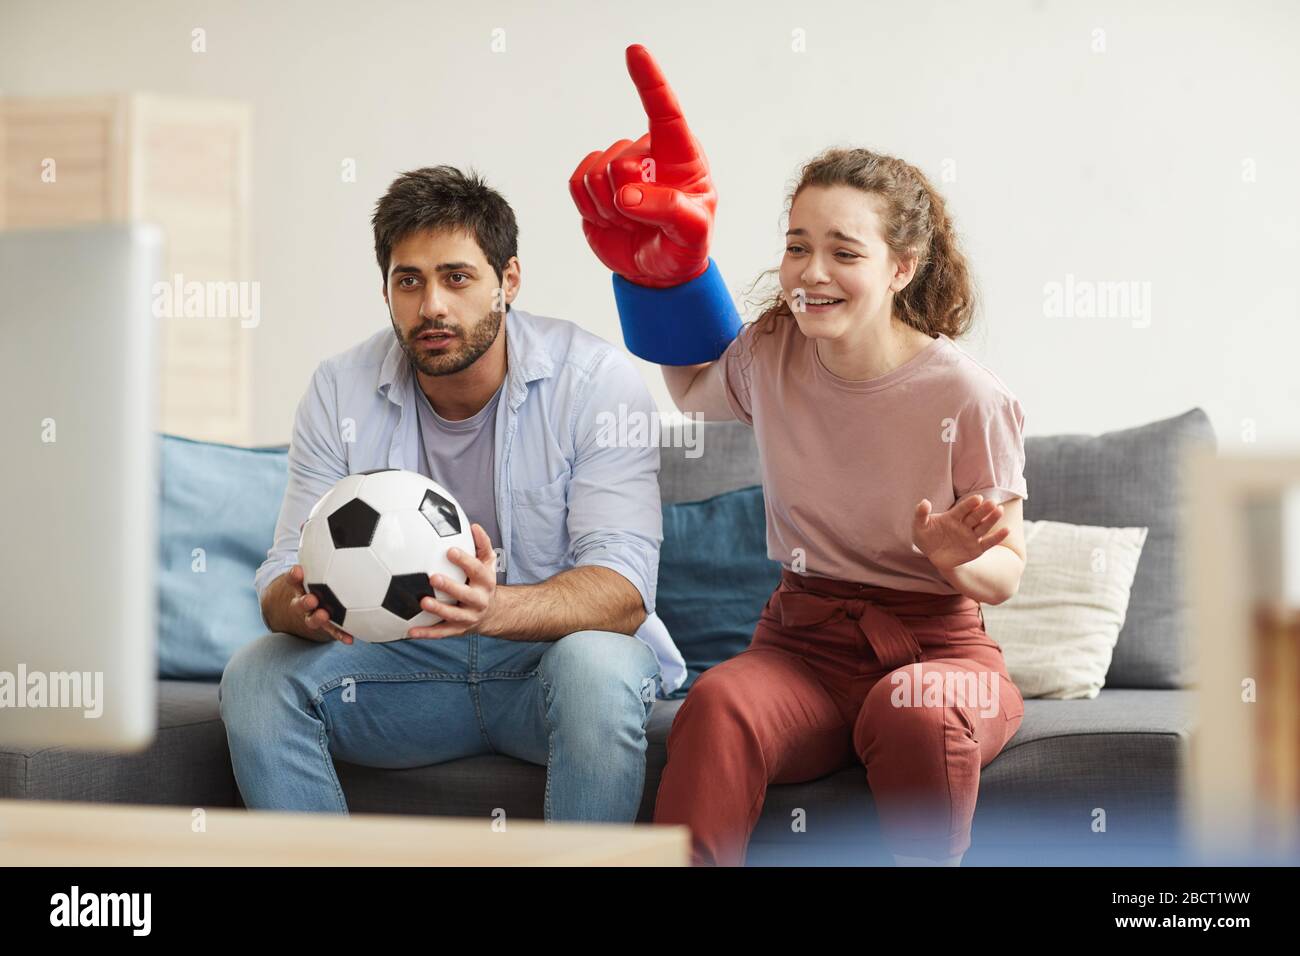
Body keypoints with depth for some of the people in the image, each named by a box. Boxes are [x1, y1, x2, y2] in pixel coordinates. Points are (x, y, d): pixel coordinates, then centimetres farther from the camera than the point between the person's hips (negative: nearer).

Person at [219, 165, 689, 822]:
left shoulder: (594, 379, -14)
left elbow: (622, 590, -23)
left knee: (597, 667, -36)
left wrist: (493, 609, -43)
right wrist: (303, 607, -35)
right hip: (409, 667, 3)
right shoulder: (340, 391, -4)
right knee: (255, 677, -21)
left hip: (548, 654, -3)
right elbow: (284, 578, -8)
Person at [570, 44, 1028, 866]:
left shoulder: (971, 400, -9)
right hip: (804, 639, 2)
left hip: (938, 644, -2)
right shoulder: (772, 354, 3)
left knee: (917, 709, -40)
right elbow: (693, 389, 30)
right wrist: (665, 270, 15)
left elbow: (1006, 573, 0)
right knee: (719, 704, -34)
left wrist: (956, 558, -23)